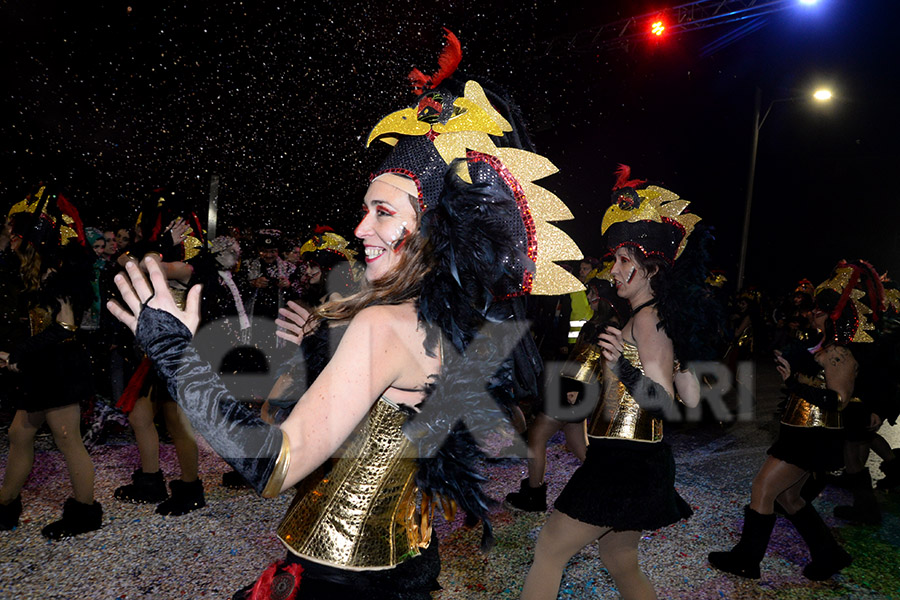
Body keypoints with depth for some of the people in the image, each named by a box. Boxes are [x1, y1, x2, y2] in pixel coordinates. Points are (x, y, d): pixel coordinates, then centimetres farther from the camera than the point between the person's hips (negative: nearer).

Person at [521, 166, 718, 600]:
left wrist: (622, 366, -36)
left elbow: (664, 402, -23)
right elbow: (691, 398, 13)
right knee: (620, 563, 25)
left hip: (625, 462, -10)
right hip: (641, 460, 10)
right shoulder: (661, 317, 10)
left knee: (548, 552, 4)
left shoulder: (648, 318, -17)